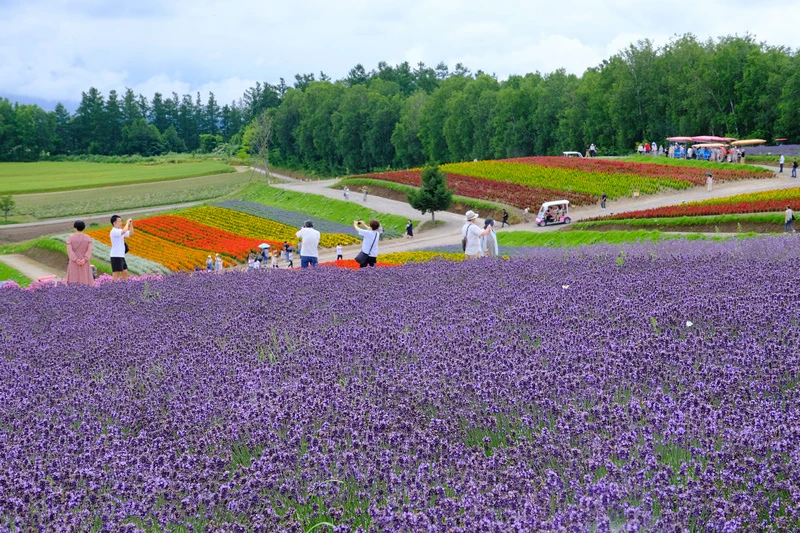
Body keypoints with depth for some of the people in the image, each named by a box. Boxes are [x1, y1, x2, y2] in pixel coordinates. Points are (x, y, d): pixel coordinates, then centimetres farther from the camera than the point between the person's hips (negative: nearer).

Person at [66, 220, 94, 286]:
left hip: (74, 264, -1)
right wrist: (84, 260, -15)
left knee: (73, 283, 1)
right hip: (85, 264, 1)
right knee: (85, 282, 2)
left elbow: (69, 251, -12)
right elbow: (89, 250, -9)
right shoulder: (88, 238, 1)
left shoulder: (70, 238, -4)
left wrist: (76, 260, -15)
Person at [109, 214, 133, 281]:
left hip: (121, 256, 9)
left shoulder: (120, 231, 14)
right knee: (116, 273, -8)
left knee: (125, 272, 11)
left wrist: (131, 224, 7)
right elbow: (124, 231, -31)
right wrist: (127, 222, -18)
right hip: (116, 256, -9)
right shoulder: (114, 231, -14)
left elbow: (131, 233, 21)